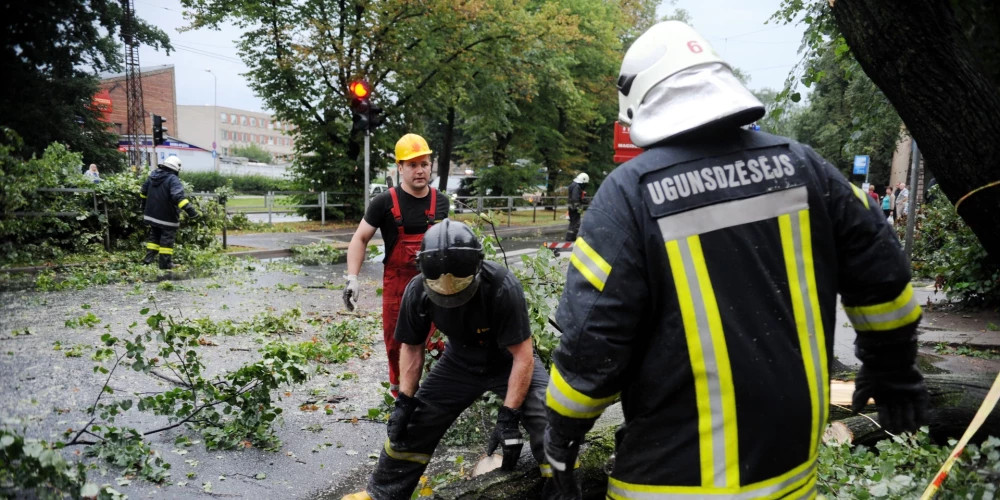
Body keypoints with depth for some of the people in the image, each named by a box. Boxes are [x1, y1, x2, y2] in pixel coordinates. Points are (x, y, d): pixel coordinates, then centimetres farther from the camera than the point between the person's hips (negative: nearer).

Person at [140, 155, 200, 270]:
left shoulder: (152, 175, 4)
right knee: (167, 239, 4)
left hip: (152, 214, 7)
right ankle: (165, 263, 9)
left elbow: (143, 192, 17)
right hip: (167, 217, -7)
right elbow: (179, 197, -35)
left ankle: (149, 257, 22)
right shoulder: (173, 179, -21)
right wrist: (191, 210, -39)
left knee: (154, 236, 23)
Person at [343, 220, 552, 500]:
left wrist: (508, 416, -28)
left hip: (508, 362, -3)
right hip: (460, 363, 4)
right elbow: (412, 347, -4)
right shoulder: (418, 291, -23)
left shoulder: (502, 287, -35)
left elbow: (523, 356, -27)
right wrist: (404, 402, -5)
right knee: (412, 425, 6)